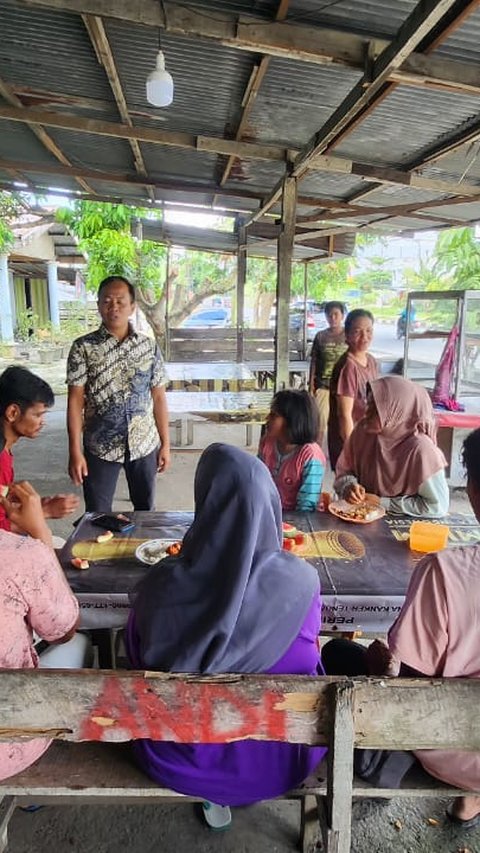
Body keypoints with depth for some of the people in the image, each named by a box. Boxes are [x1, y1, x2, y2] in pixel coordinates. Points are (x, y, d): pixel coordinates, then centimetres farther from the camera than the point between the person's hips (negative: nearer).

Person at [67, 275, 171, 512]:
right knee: (97, 515, 9)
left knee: (145, 509, 17)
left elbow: (158, 397, 3)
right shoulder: (83, 347, -6)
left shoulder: (149, 346, 0)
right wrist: (75, 451, -11)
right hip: (100, 447, -2)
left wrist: (165, 443, 2)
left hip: (144, 444, 2)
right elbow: (75, 401, -7)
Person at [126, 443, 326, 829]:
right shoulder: (301, 581, -24)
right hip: (275, 755, 0)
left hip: (187, 754, 1)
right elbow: (305, 660, -4)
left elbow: (140, 661, -4)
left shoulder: (164, 584, -24)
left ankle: (213, 794, 30)